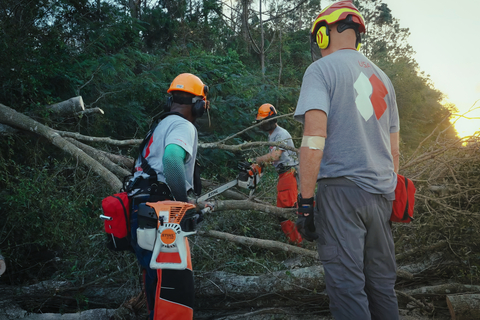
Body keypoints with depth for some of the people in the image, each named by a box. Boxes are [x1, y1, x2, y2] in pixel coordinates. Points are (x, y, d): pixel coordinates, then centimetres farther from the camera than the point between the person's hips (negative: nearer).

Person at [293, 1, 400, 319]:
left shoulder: (321, 69, -2)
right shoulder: (382, 78, 19)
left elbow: (314, 137, -15)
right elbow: (394, 150, 19)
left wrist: (305, 202, -14)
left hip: (341, 187, -7)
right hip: (381, 195, 7)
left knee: (348, 287, -5)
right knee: (381, 284, 13)